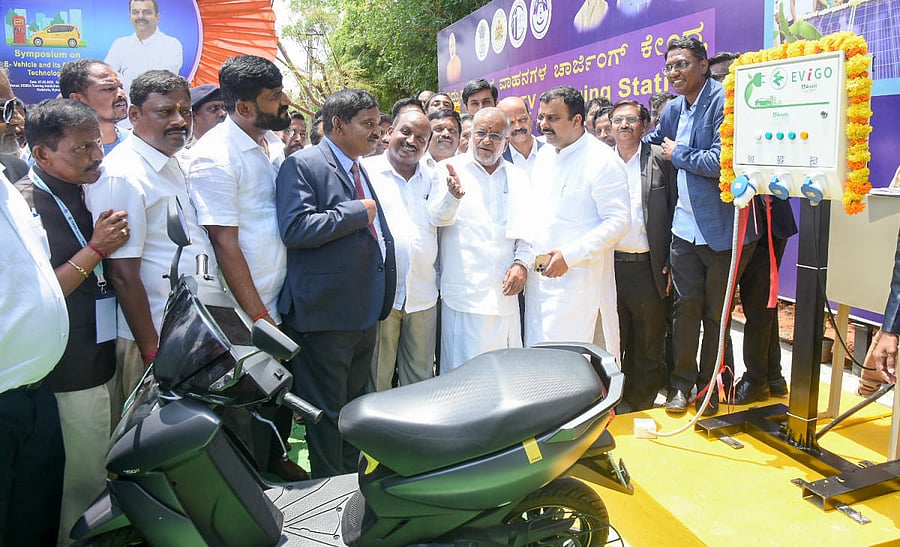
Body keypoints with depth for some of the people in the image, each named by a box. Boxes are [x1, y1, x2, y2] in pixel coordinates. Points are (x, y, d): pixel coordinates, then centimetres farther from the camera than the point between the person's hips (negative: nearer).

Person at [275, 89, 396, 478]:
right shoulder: (303, 165, -10)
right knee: (326, 412, 3)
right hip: (325, 314, -9)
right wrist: (357, 211, -17)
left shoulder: (359, 169, 18)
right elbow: (294, 228, -25)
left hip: (364, 313, 9)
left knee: (353, 405, 20)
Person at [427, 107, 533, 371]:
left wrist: (522, 262, -3)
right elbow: (437, 217, -10)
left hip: (505, 291, 4)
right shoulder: (450, 169, 3)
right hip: (464, 291, -3)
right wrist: (453, 195, -31)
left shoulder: (518, 177, 14)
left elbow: (527, 228, 14)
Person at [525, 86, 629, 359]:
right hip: (539, 274, 7)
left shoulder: (602, 161, -10)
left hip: (579, 279, -7)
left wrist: (568, 255, -20)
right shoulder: (544, 156, 14)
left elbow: (619, 221, -15)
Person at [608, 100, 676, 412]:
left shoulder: (661, 160, 1)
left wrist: (671, 264, -4)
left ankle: (641, 405, 24)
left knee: (649, 344, 9)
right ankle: (615, 402, 23)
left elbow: (674, 212, 1)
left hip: (648, 266, -1)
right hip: (608, 265, 1)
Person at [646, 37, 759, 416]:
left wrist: (677, 154, -12)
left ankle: (710, 388, 25)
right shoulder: (675, 108, 9)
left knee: (717, 313, 9)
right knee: (686, 307, 11)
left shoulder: (724, 102, -15)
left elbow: (721, 160, -25)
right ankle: (682, 382, 24)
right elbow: (650, 142, 29)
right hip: (685, 228, 6)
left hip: (722, 230, -6)